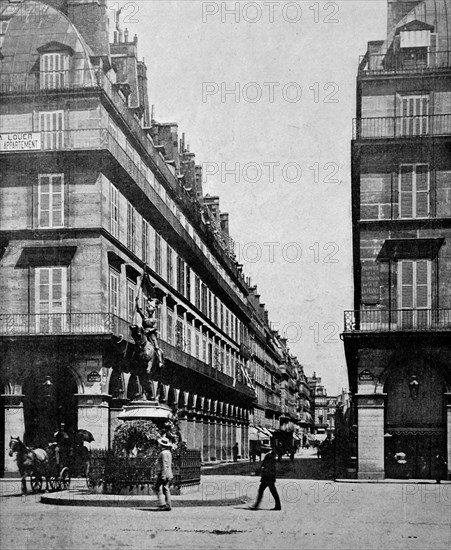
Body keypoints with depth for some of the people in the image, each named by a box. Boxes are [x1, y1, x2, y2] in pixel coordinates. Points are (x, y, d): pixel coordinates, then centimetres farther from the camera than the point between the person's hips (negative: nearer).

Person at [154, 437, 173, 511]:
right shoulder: (168, 452, 18)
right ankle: (168, 506, 5)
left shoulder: (164, 453, -13)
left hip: (163, 474, -10)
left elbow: (165, 465, -19)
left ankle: (162, 504, -16)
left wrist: (163, 475, -22)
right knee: (166, 489, 8)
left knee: (158, 488, -9)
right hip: (168, 475, 10)